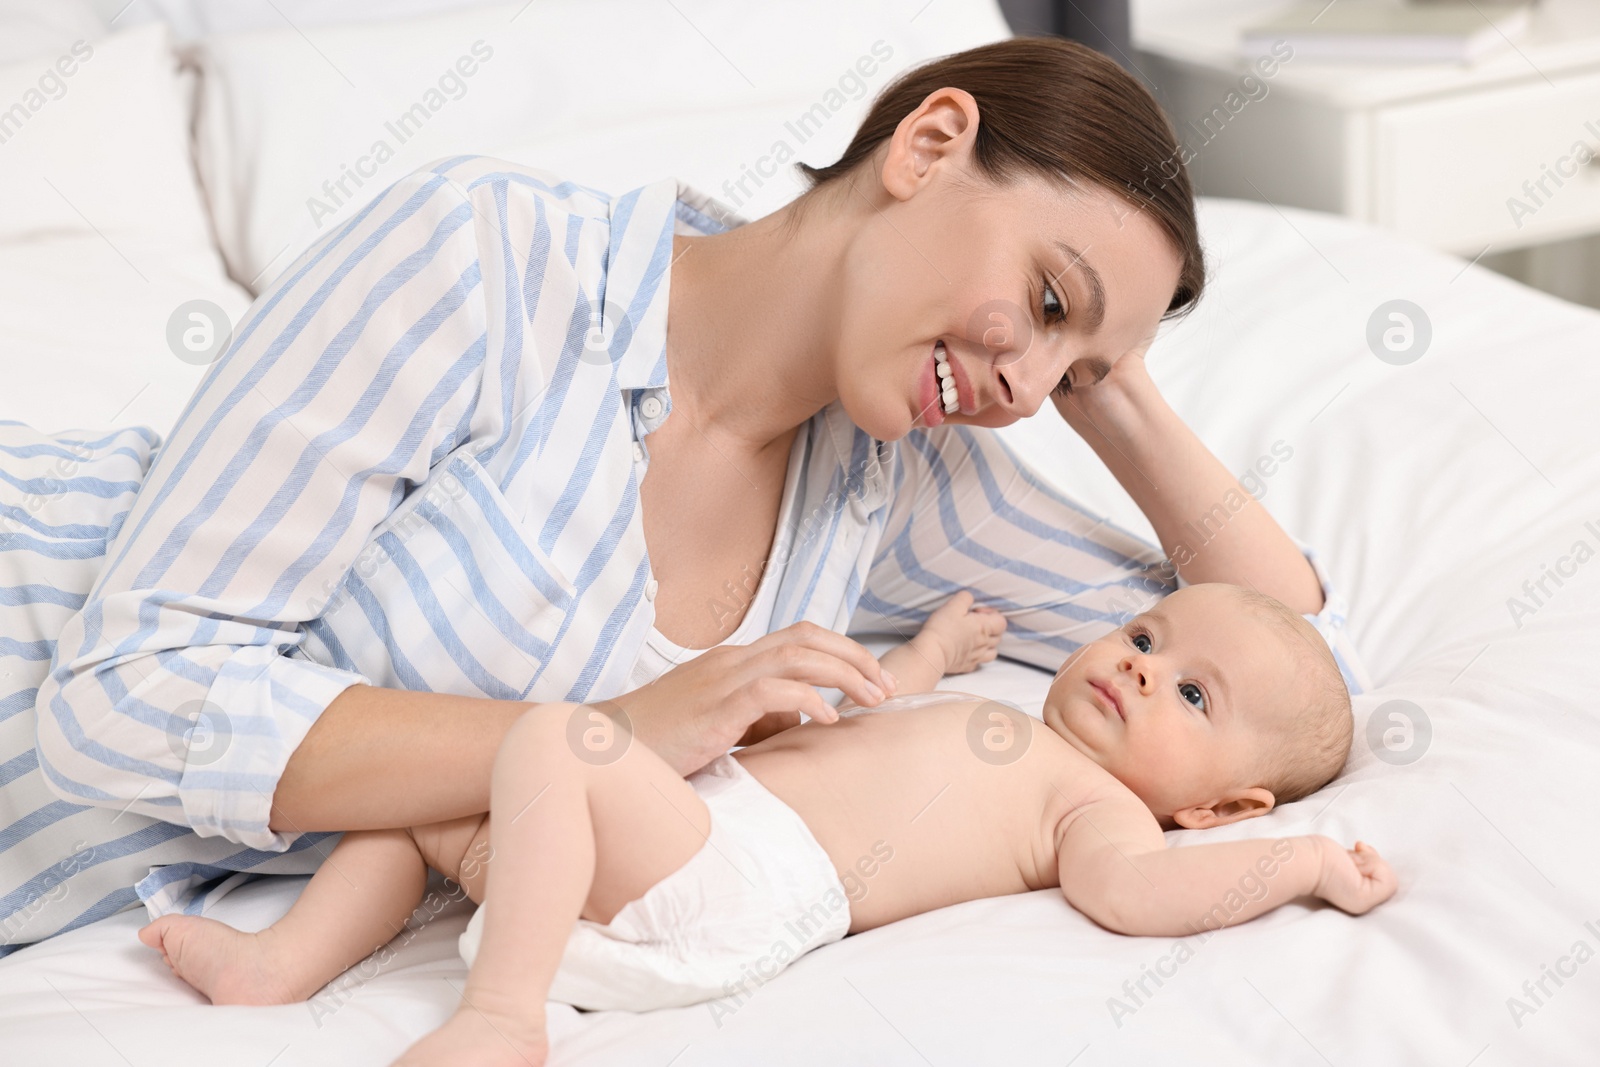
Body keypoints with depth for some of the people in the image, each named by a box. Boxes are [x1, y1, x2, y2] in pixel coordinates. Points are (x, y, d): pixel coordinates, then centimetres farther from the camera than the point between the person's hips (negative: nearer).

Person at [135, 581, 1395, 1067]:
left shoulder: (1090, 799, 6)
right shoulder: (985, 726, 31)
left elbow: (1136, 888, -16)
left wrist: (1308, 860, -17)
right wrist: (922, 658, 55)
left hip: (726, 888, -9)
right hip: (692, 812, 9)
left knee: (553, 734, -31)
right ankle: (284, 962, 6)